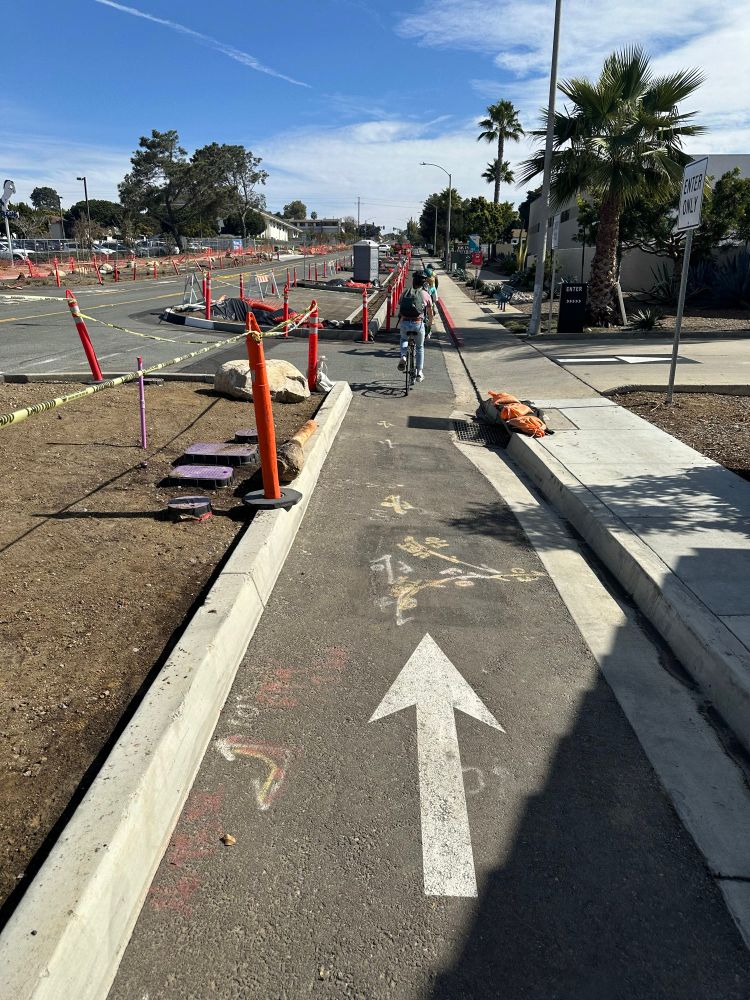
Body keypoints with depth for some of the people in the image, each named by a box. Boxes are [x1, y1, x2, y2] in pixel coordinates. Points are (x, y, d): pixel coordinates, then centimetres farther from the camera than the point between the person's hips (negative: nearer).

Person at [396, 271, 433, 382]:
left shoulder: (405, 293, 11)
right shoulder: (425, 295, 5)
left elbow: (400, 308, 17)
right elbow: (430, 312, 16)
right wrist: (430, 322, 36)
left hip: (404, 322, 1)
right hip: (418, 324, -1)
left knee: (404, 339, 33)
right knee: (420, 348, 20)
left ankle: (403, 356, 5)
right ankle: (419, 372, 19)